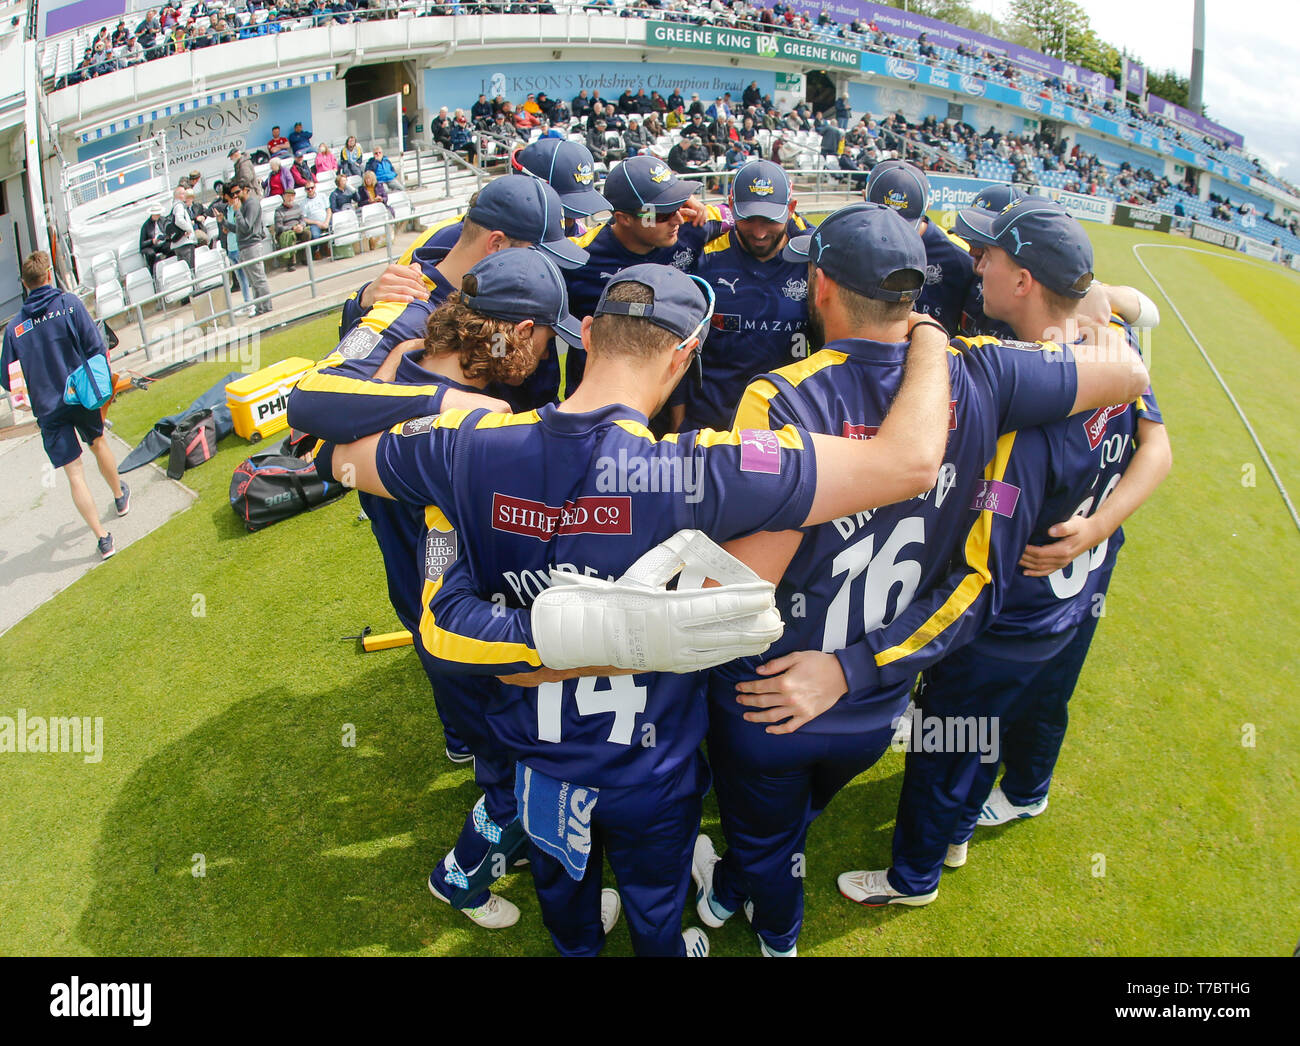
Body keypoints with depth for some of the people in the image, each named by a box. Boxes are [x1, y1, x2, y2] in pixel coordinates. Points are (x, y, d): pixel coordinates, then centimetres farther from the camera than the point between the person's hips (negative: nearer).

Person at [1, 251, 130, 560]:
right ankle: (120, 496, 48)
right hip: (83, 397, 0)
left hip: (48, 410, 0)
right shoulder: (70, 304, -7)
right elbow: (96, 348, -9)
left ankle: (102, 537, 1)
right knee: (98, 442, 28)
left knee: (74, 473, 3)